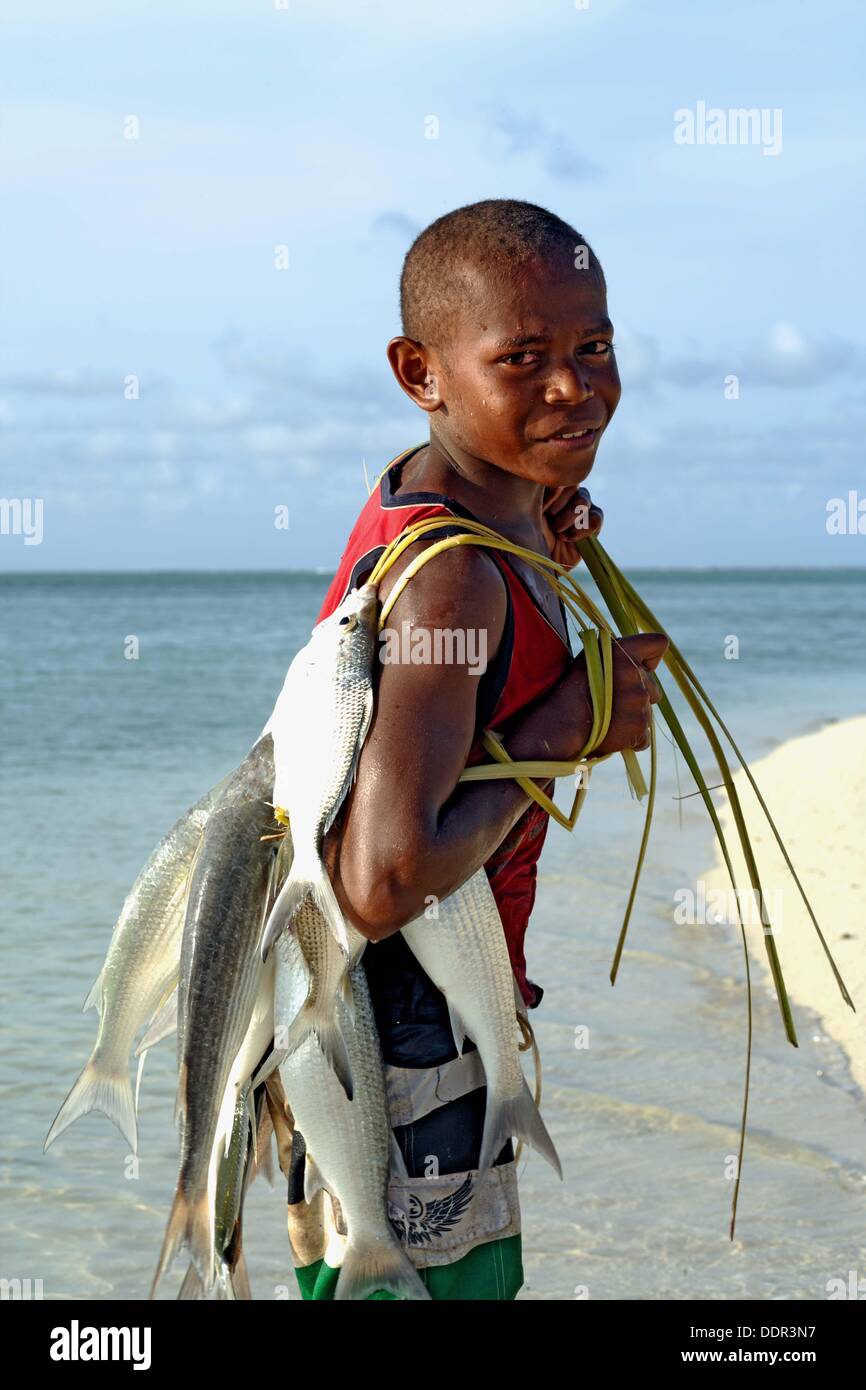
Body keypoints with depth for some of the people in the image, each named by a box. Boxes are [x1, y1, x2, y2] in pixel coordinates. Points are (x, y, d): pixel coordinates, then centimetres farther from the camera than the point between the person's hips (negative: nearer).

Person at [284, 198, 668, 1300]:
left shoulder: (420, 493, 1)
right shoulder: (453, 579, -27)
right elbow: (384, 887, -35)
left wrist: (535, 574, 6)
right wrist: (554, 735, -23)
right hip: (398, 1035, -10)